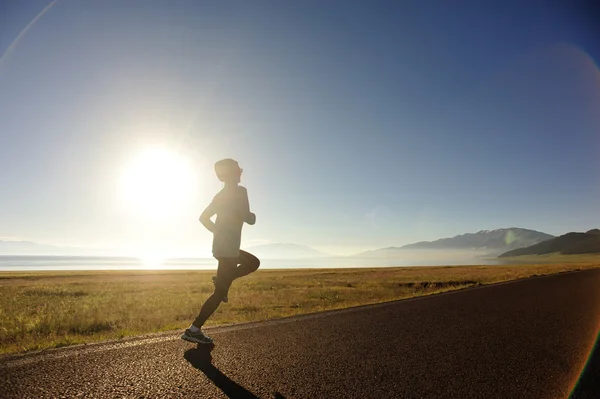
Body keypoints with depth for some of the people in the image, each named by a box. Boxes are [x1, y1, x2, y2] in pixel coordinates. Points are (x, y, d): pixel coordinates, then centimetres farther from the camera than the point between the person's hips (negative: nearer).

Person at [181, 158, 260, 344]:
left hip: (221, 247, 9)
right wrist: (252, 216, 6)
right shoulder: (239, 191, -11)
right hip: (228, 249, -9)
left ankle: (222, 280, 11)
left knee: (254, 263, 25)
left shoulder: (221, 195, 13)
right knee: (220, 292, -4)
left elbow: (204, 218, 17)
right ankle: (194, 330, -3)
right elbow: (248, 219, -17)